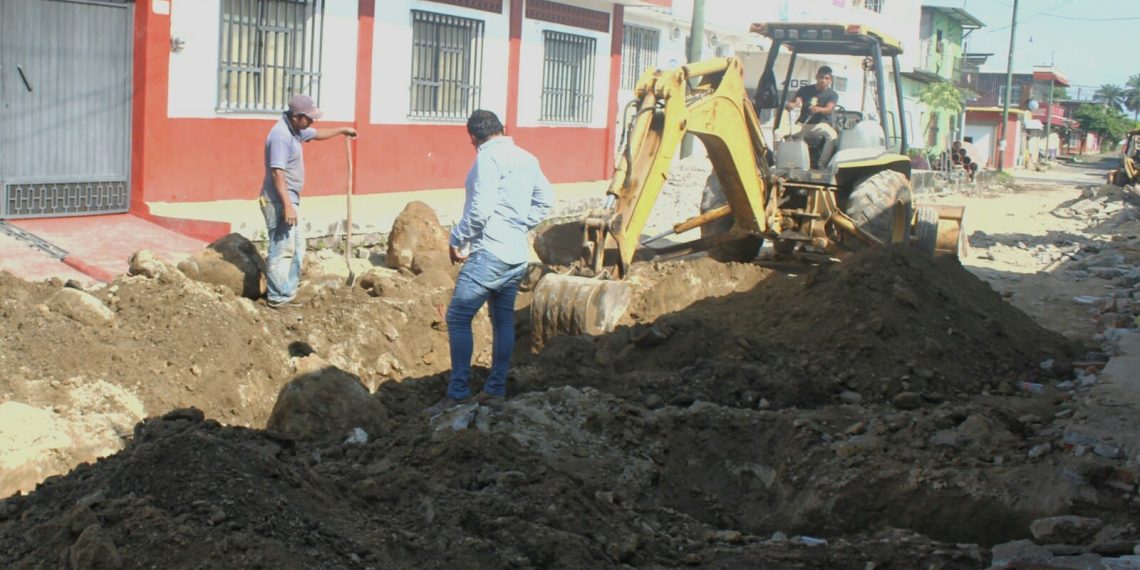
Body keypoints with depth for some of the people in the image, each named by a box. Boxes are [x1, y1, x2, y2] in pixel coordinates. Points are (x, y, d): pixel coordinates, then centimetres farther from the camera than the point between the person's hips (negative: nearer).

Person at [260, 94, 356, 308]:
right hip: (279, 202, -11)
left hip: (289, 200, 11)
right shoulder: (281, 135, -20)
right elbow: (277, 172, -26)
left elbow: (317, 134, 33)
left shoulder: (295, 130, 10)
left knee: (297, 247, 16)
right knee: (282, 250, -6)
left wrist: (342, 130, 39)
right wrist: (287, 206, -28)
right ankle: (278, 298, 0)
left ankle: (286, 293, 22)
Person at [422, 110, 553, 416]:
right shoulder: (527, 159, 13)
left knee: (458, 317, -6)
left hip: (490, 253, -9)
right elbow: (544, 201, 21)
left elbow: (481, 208, -21)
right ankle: (496, 391, 19)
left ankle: (458, 394, -7)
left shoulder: (489, 157, -13)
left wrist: (457, 239, -10)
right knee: (503, 320, 14)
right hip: (517, 256, 9)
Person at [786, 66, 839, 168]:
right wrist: (791, 105, -31)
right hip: (802, 125, 2)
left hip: (820, 125, -2)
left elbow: (829, 109, -13)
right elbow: (796, 101, -4)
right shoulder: (805, 90, 11)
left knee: (832, 135, -36)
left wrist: (818, 109, -37)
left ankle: (821, 165, -31)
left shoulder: (832, 95, 5)